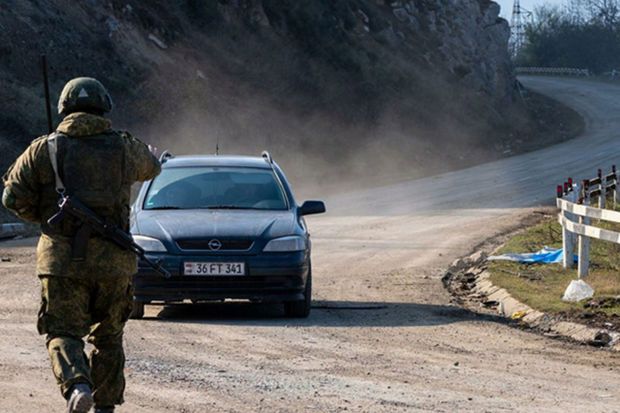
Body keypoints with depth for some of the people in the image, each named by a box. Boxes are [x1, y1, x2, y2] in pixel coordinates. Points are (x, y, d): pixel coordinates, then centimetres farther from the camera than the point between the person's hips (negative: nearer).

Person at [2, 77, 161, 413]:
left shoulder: (44, 150, 0)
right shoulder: (124, 147, 4)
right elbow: (150, 167, 25)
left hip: (63, 259, -2)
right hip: (113, 260, 2)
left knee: (63, 334, 1)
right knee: (108, 336, 17)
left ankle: (77, 384, -26)